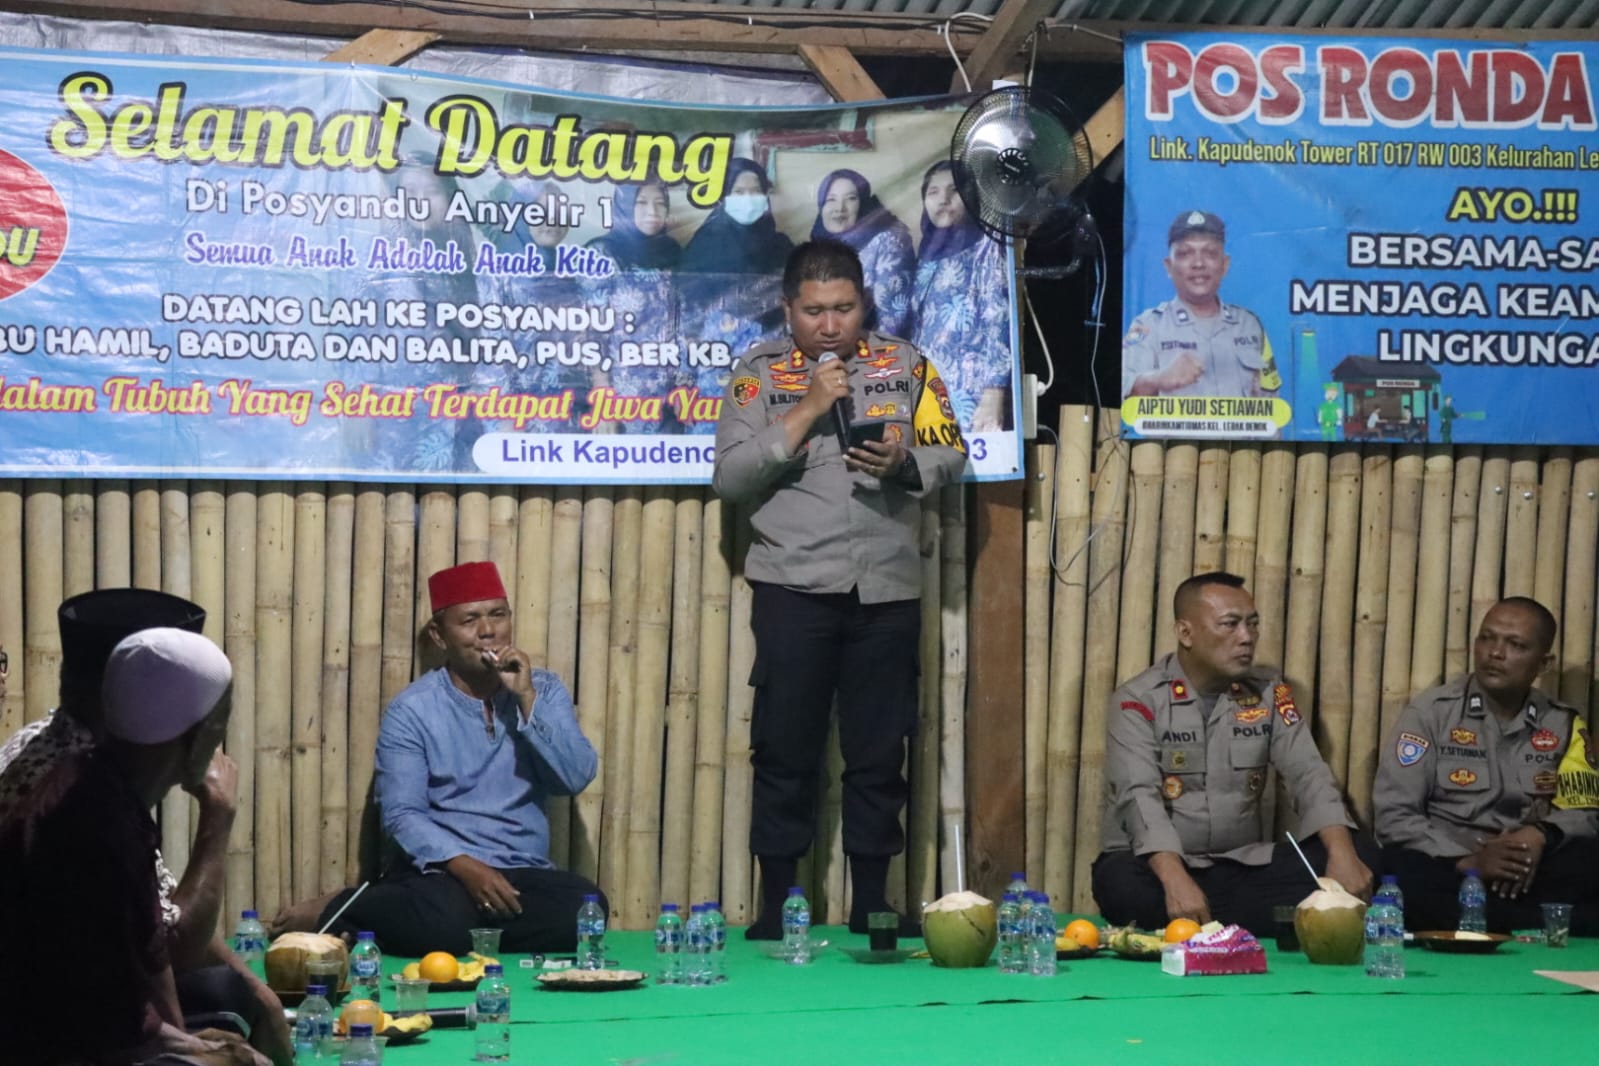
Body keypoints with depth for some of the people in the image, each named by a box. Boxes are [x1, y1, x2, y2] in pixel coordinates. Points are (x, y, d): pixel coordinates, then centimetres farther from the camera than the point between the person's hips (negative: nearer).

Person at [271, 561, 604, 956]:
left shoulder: (544, 690, 9)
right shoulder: (412, 710, -1)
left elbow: (575, 779, -3)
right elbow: (402, 814, -7)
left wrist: (527, 698, -11)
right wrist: (464, 866, -22)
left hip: (526, 873, 5)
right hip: (445, 870, -5)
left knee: (586, 907, -30)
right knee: (443, 923, -40)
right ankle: (336, 912, -7)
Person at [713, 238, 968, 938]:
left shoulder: (907, 367, 9)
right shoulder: (759, 374, 3)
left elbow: (953, 455, 7)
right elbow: (729, 478, -5)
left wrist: (903, 463, -14)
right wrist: (805, 413, -12)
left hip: (887, 591, 2)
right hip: (793, 589, -1)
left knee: (879, 755, 5)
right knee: (785, 754, 1)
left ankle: (870, 908, 14)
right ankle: (775, 910, 9)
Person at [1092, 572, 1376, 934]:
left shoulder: (1269, 691, 7)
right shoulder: (1138, 701, -7)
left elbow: (1308, 774, -3)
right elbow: (1140, 797, -21)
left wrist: (1343, 853, -24)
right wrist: (1176, 880, -39)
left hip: (1245, 866, 4)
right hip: (1163, 866, -4)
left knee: (1360, 854, -16)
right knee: (1122, 882, -39)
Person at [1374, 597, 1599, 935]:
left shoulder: (1563, 724, 11)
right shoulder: (1429, 712, 2)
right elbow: (1394, 816, -5)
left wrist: (1541, 835, -14)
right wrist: (1468, 862, -19)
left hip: (1530, 870, 1)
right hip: (1447, 866, -1)